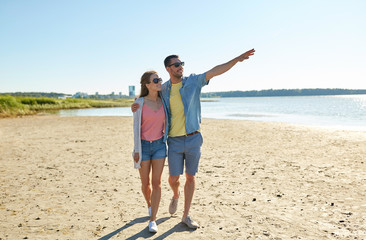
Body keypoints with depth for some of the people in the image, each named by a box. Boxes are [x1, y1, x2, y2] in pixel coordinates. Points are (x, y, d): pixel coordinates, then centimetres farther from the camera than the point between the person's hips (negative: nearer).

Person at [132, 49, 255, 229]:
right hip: (174, 141, 0)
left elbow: (215, 71, -9)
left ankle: (186, 215, 22)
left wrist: (237, 59, -19)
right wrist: (137, 105, -3)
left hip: (193, 139, 0)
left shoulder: (194, 81, 0)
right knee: (173, 178, 4)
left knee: (190, 177, 7)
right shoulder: (164, 89, 3)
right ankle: (176, 196, 41)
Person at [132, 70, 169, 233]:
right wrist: (136, 151, -11)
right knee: (145, 183, 8)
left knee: (157, 182, -5)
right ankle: (149, 205, 40)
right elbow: (136, 127, -8)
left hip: (159, 145, 2)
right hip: (143, 146, -2)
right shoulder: (139, 103, -9)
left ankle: (152, 220, 2)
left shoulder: (163, 101, 1)